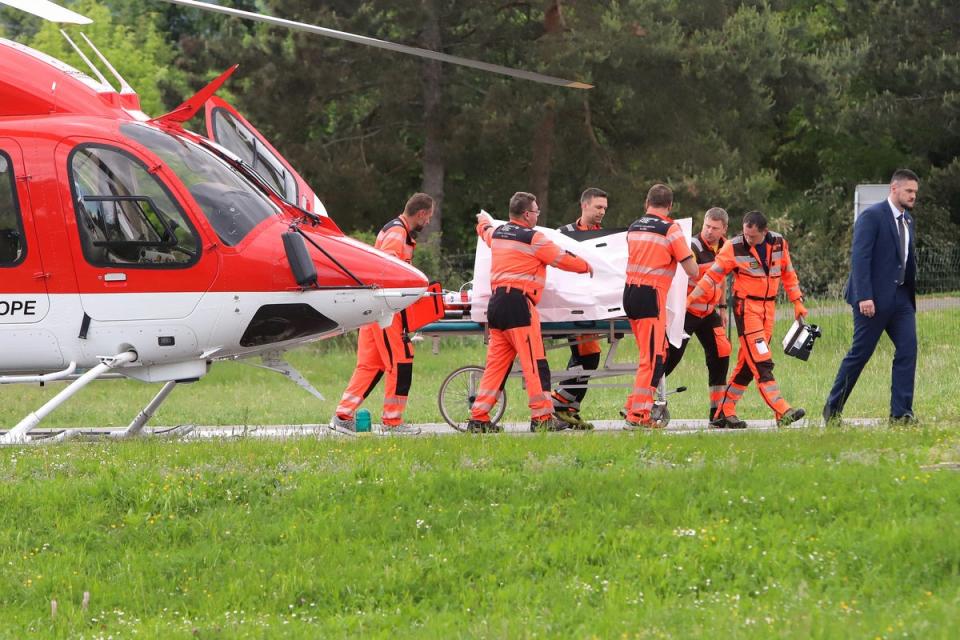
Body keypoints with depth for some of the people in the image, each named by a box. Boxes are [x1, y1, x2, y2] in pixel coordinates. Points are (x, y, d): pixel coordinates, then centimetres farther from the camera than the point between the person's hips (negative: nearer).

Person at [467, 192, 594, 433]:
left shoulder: (497, 234, 15)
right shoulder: (532, 238, -6)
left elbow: (485, 230, 40)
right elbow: (563, 258, 2)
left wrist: (483, 219, 65)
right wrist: (586, 267, 21)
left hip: (496, 303, 8)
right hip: (518, 304, -8)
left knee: (496, 364, 10)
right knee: (535, 363, -5)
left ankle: (478, 418, 6)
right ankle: (542, 417, -7)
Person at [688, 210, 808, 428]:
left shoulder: (779, 243, 3)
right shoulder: (734, 248, -11)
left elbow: (788, 273, 16)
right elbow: (712, 277, -8)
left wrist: (797, 301, 13)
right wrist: (690, 300, -14)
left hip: (768, 307, 6)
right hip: (746, 306, -6)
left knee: (747, 363, 7)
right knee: (762, 363, -14)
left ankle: (724, 413, 14)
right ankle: (782, 412, -20)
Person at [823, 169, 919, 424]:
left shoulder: (907, 221, 16)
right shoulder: (872, 216, -10)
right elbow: (859, 257, -17)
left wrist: (910, 294, 13)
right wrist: (864, 297, -23)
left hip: (901, 297, 7)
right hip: (874, 298, -7)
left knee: (908, 349, -6)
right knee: (860, 353, -1)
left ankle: (901, 412, -5)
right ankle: (832, 410, 12)